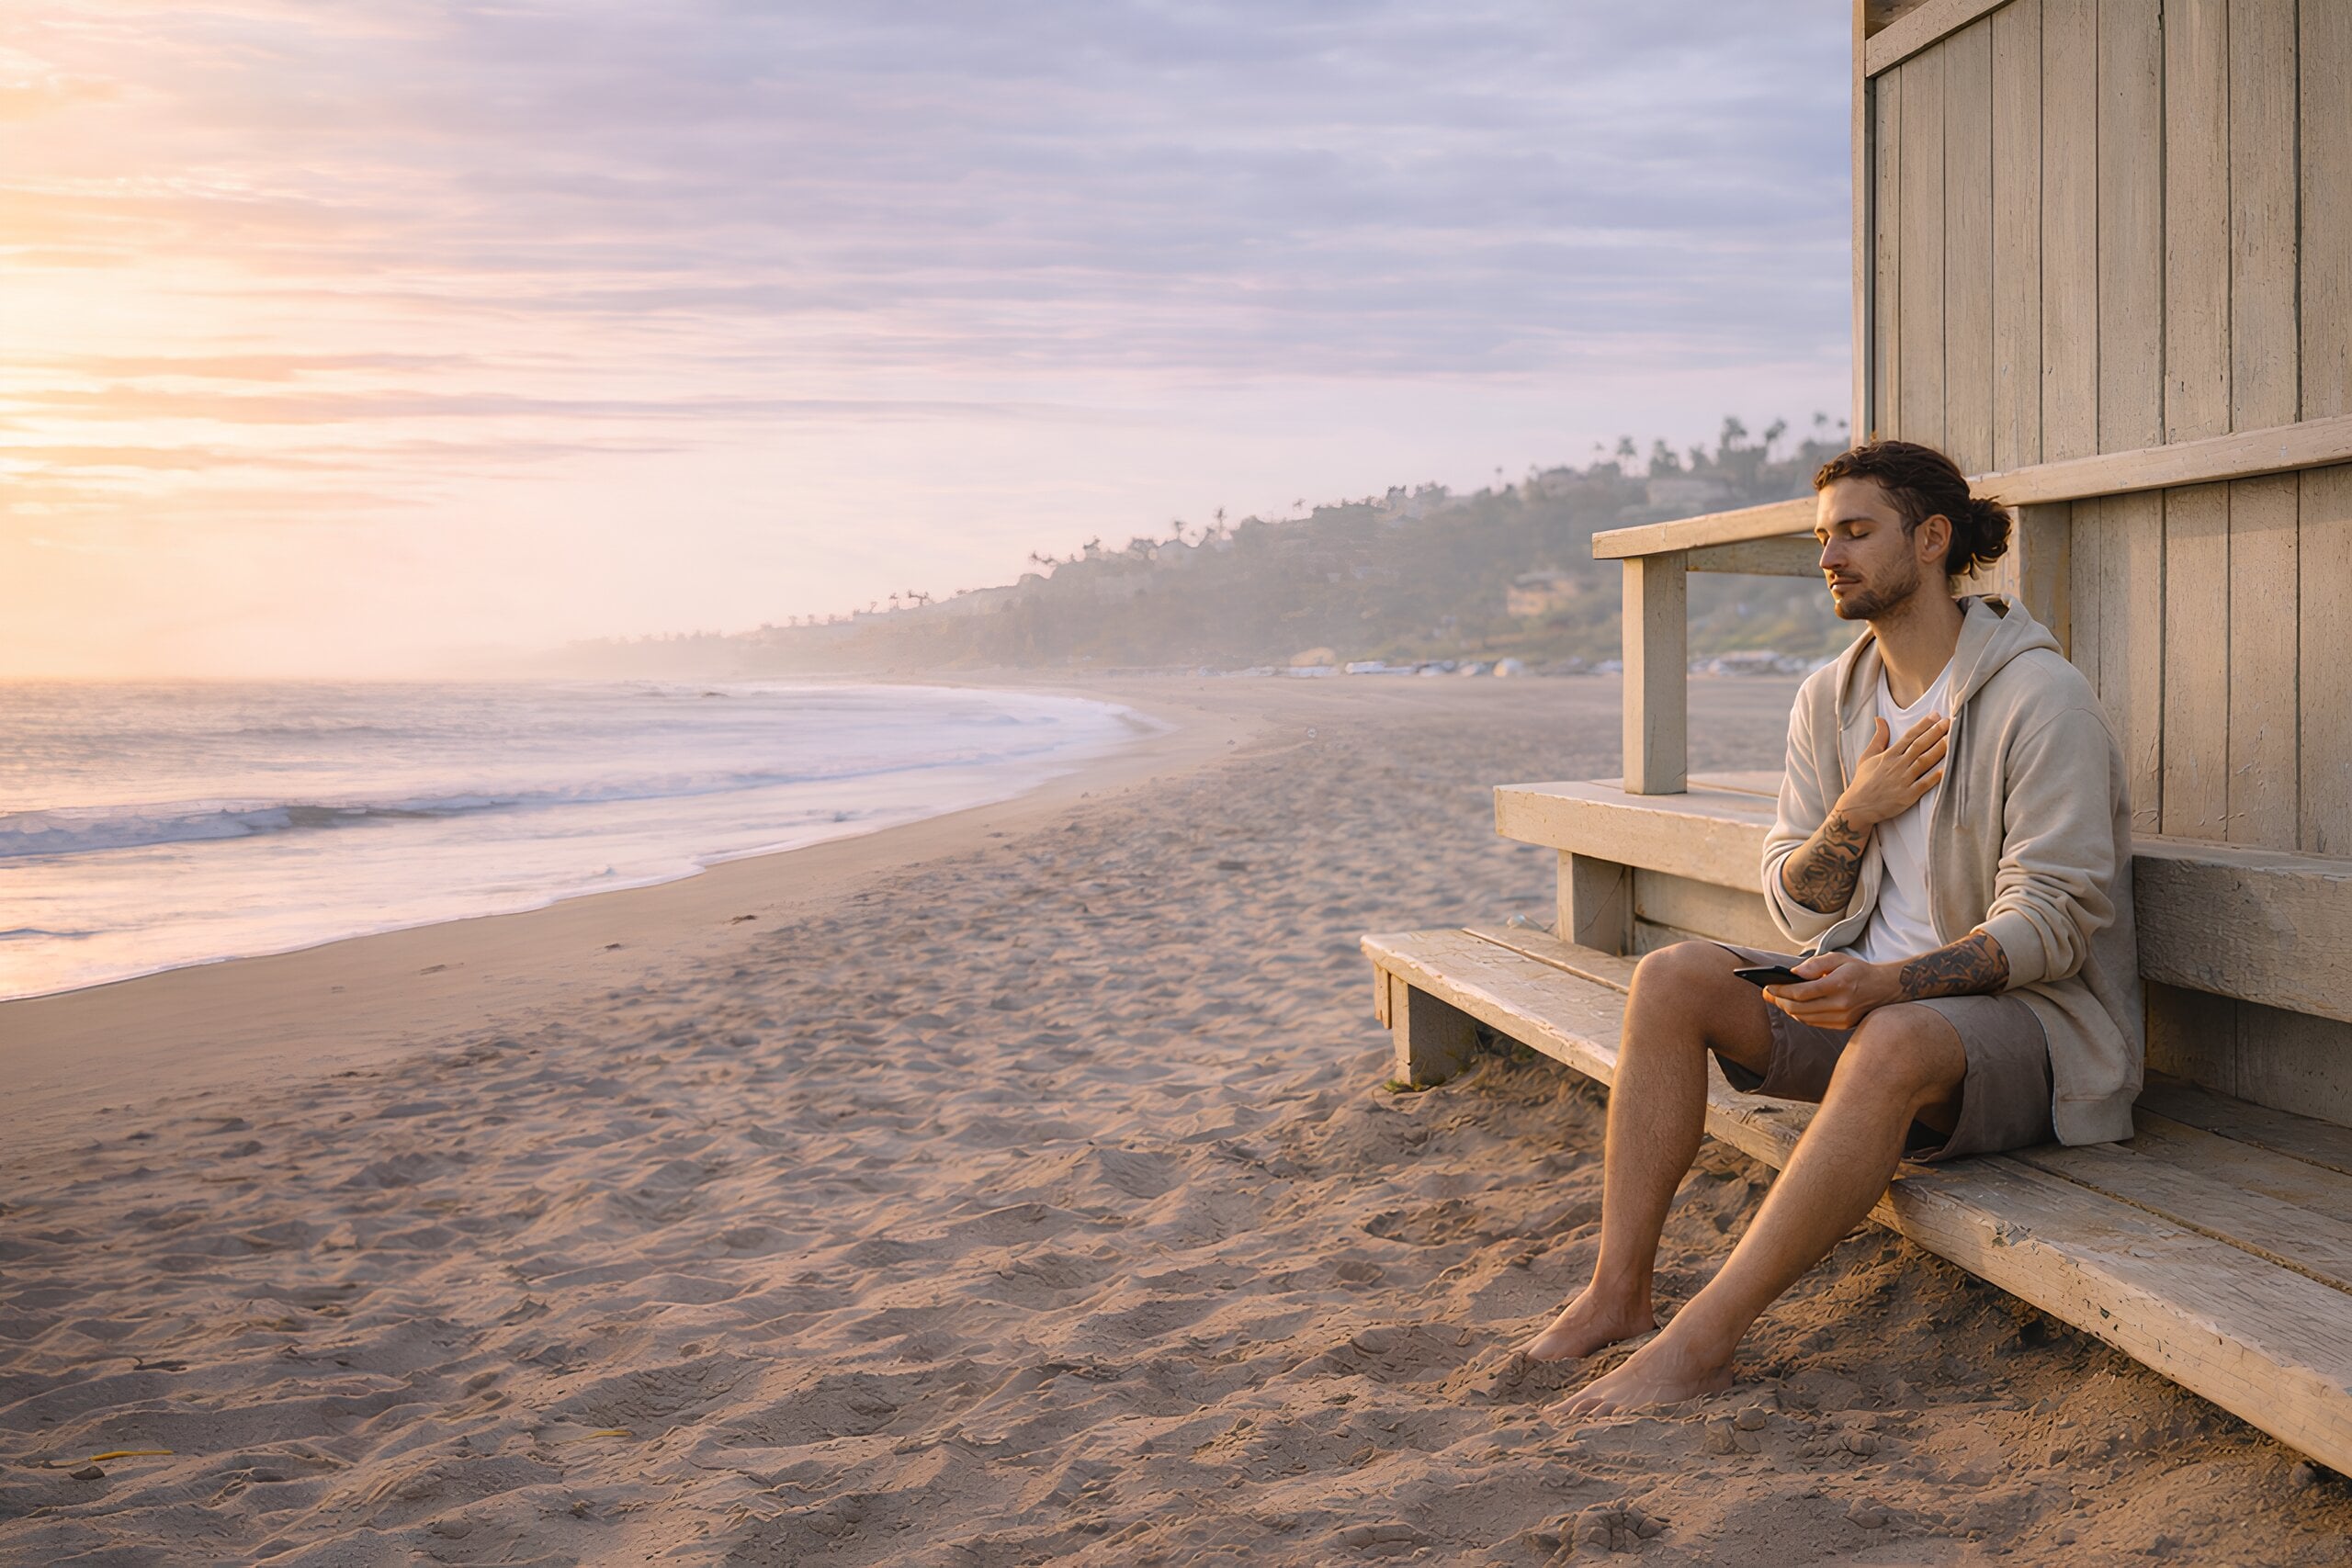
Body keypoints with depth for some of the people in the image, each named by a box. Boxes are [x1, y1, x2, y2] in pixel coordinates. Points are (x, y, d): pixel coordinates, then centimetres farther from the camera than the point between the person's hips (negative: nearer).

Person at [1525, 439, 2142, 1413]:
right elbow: (1795, 908, 9)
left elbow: (2050, 922, -18)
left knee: (1892, 1045, -39)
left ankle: (1702, 1339, -36)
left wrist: (1889, 983, -32)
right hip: (1876, 988, 7)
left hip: (2033, 1021, -6)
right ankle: (1618, 1293, -17)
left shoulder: (2040, 696, -12)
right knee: (1674, 980, -14)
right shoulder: (1829, 701, 8)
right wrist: (1856, 812, -11)